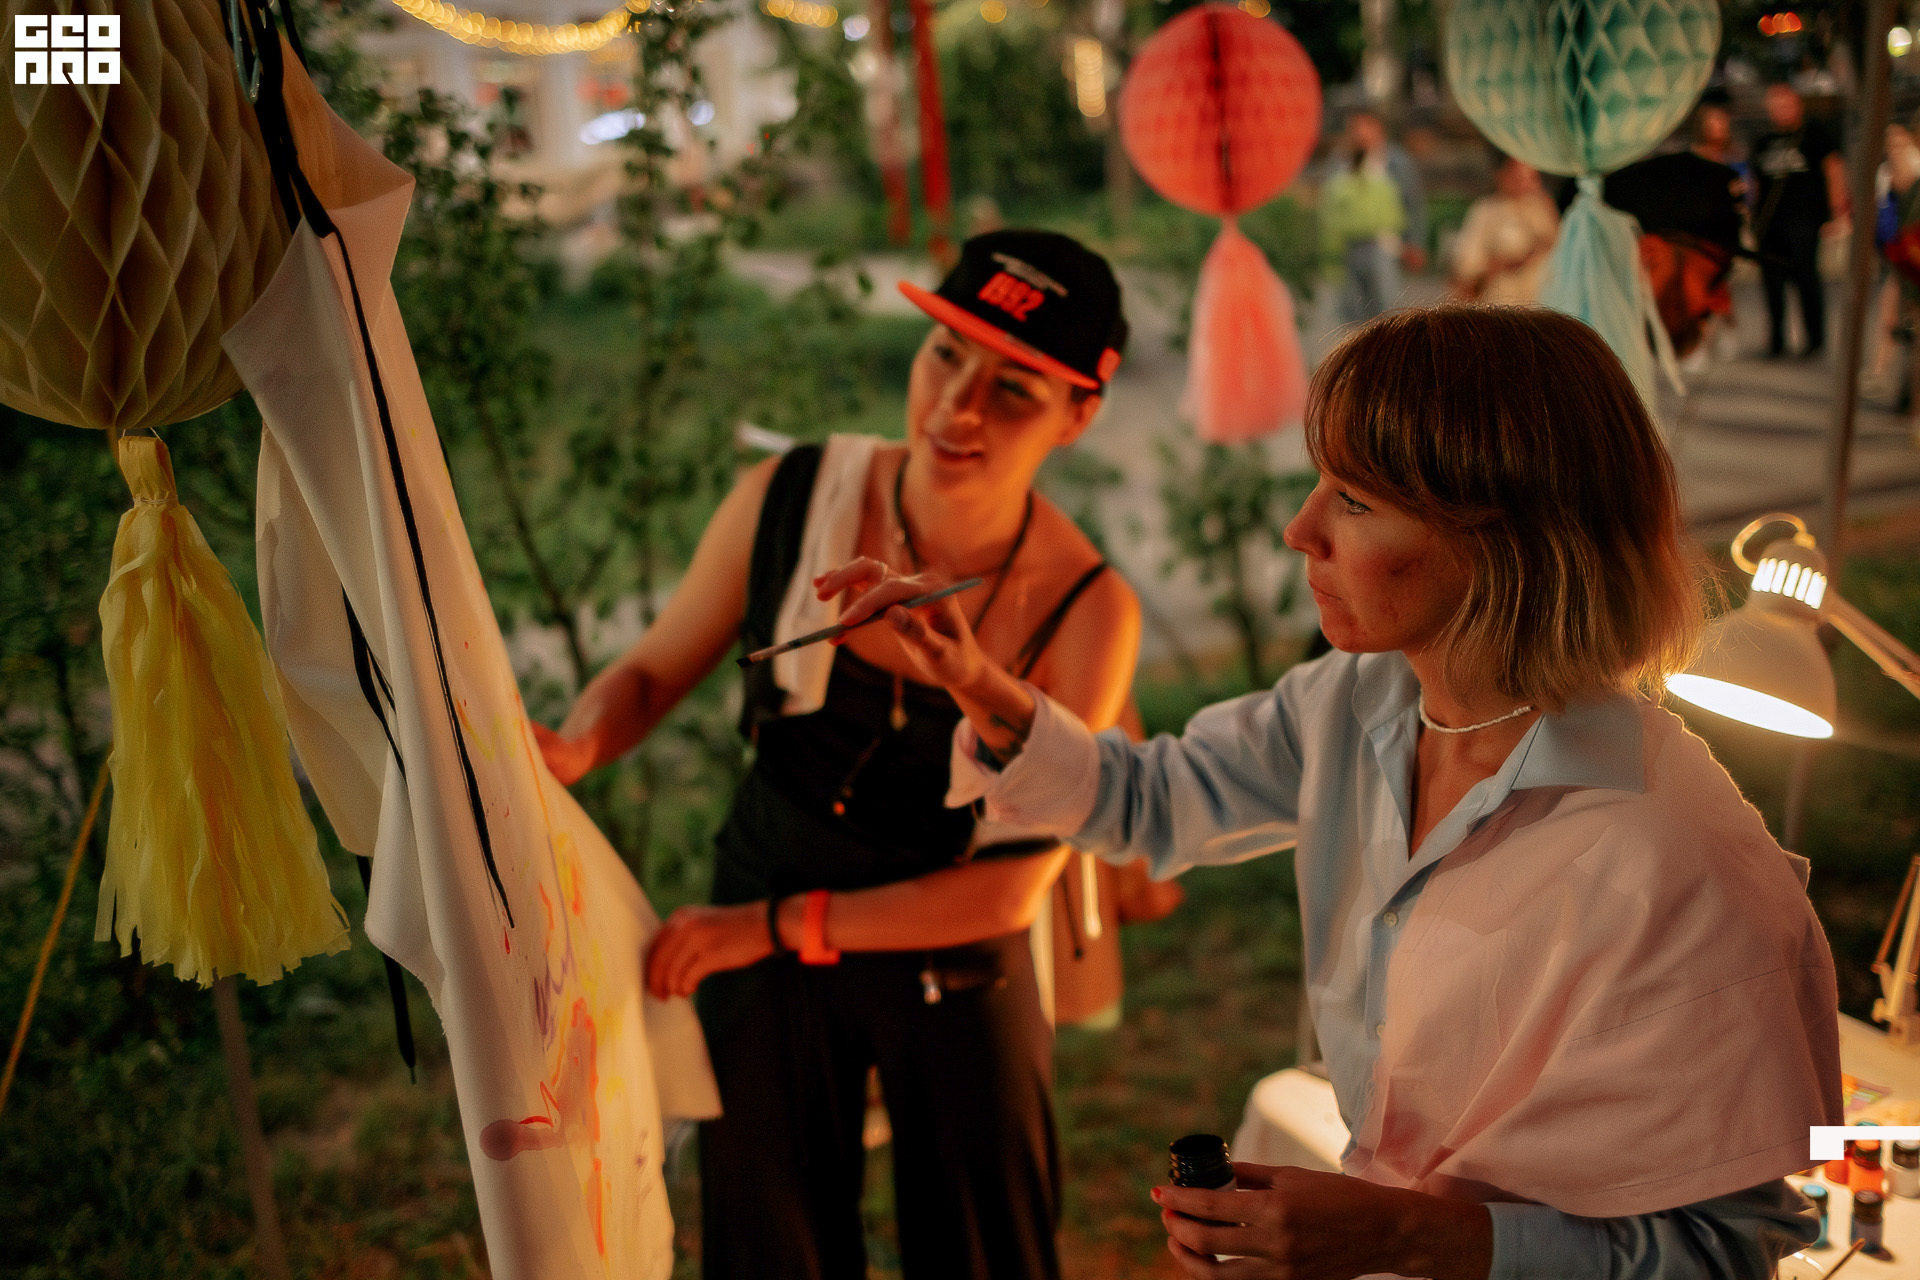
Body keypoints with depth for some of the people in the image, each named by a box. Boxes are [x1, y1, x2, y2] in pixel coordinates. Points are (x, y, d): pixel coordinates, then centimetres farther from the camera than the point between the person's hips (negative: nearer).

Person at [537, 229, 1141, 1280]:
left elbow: (1010, 884, -18)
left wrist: (775, 926, -20)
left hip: (956, 971, -1)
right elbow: (654, 670, -1)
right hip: (760, 958, 1)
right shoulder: (786, 502, -18)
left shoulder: (1087, 612, -23)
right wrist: (572, 749, -24)